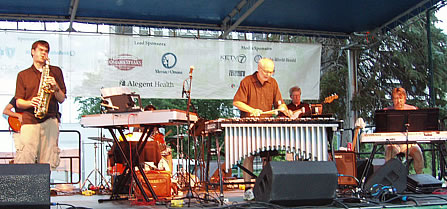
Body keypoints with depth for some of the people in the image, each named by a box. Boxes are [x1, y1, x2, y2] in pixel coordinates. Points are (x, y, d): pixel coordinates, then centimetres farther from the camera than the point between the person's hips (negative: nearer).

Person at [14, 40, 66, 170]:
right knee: (25, 162, -12)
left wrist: (55, 87, -6)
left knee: (47, 163, -7)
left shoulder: (56, 72, 17)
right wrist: (31, 103, -10)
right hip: (29, 120, 0)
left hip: (50, 120, 0)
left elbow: (62, 99, 13)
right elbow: (18, 102, 11)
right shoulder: (23, 75, 16)